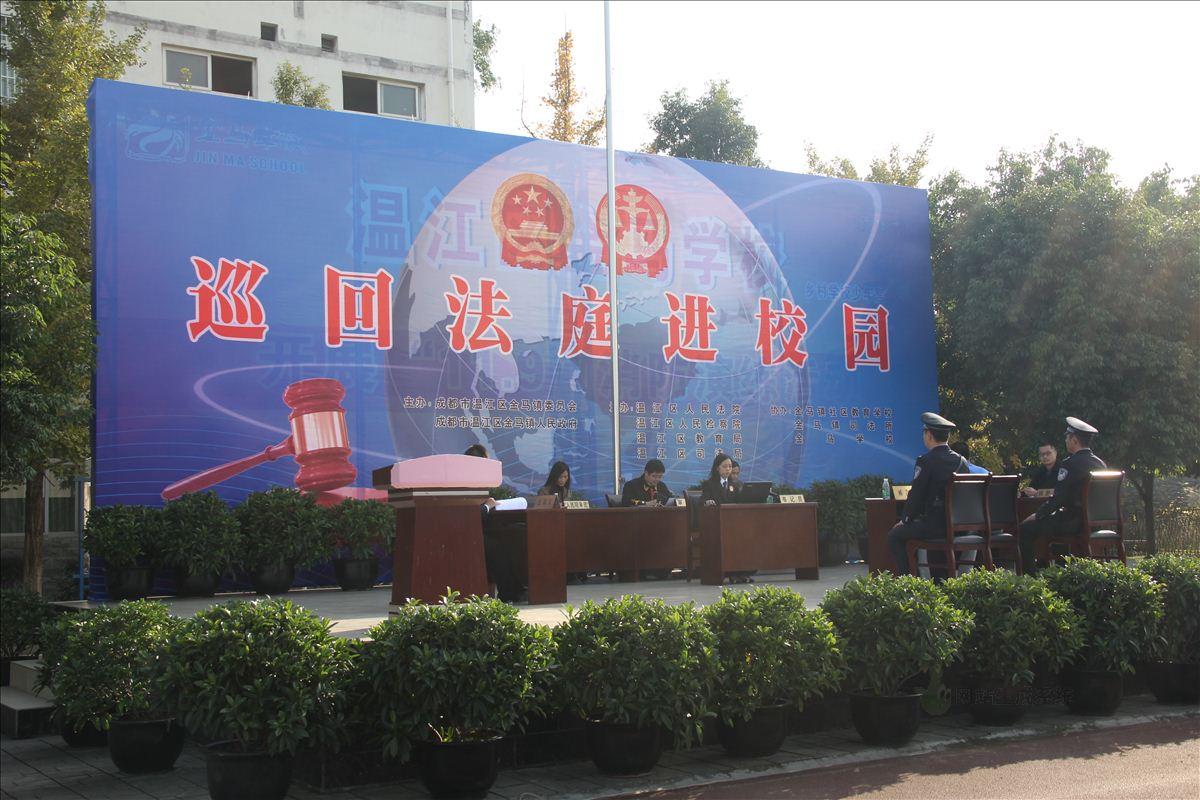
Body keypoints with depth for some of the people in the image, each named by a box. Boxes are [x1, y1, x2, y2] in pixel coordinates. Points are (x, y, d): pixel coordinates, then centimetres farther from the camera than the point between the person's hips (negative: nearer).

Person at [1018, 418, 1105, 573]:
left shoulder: (1070, 464, -17)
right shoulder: (1100, 464, 8)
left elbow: (1058, 498, -18)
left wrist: (1039, 513, -2)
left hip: (1074, 522, -9)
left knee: (1026, 529, -2)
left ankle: (1031, 575, 0)